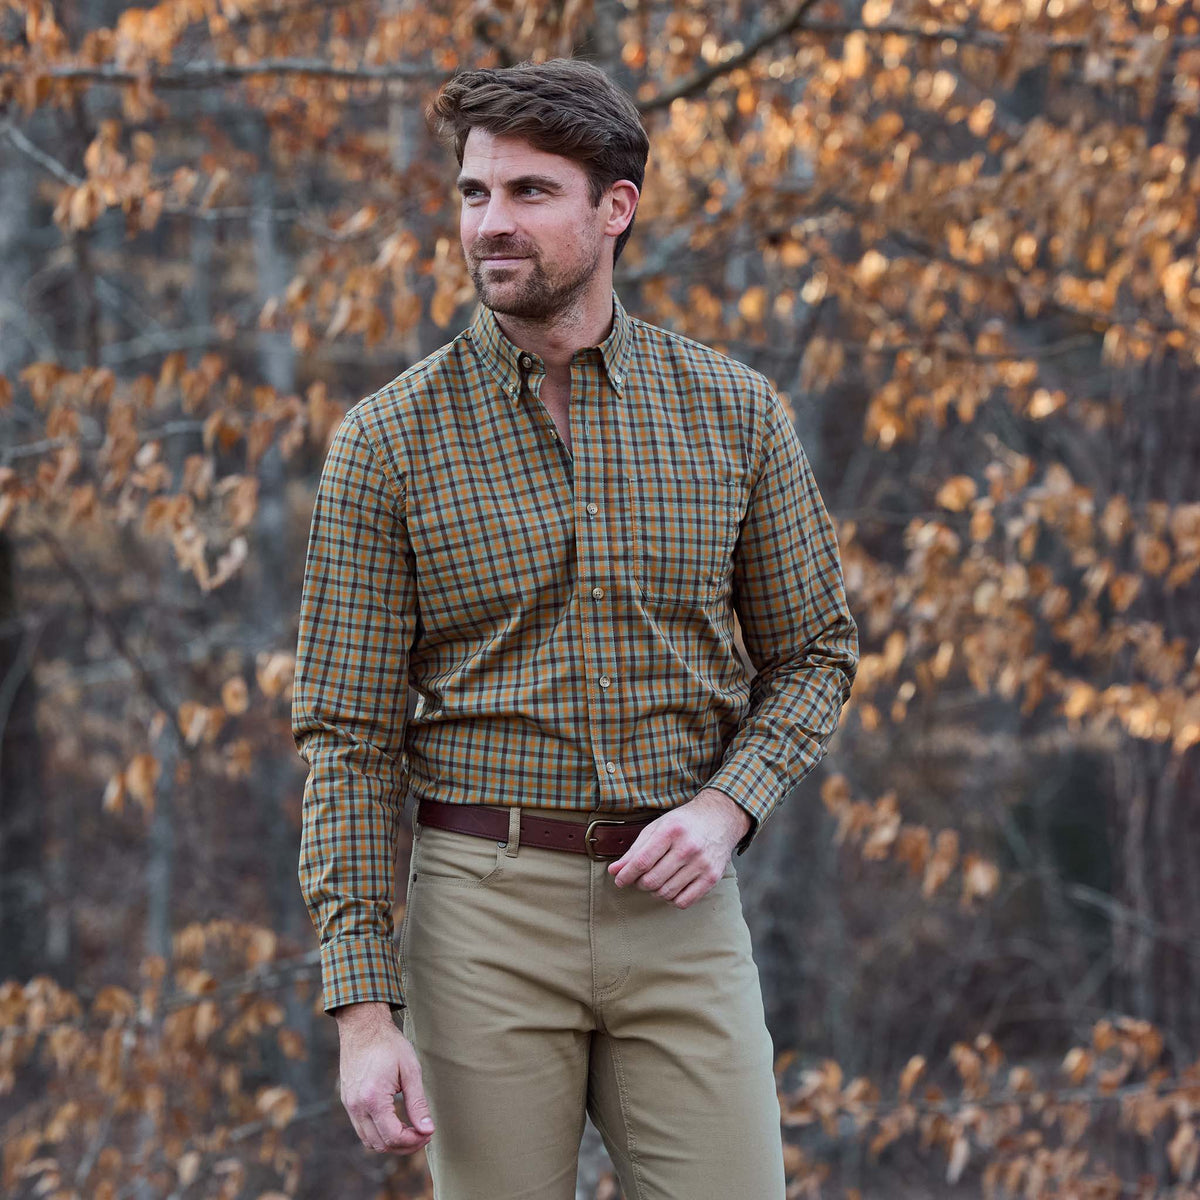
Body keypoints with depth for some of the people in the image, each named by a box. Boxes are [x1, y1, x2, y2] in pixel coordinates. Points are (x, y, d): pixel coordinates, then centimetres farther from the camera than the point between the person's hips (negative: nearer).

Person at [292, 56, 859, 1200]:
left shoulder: (736, 413, 3)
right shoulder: (388, 440, -2)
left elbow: (813, 652, 12)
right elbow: (348, 733, -2)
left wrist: (727, 807, -8)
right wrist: (363, 1009, -9)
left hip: (677, 906, 1)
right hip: (484, 905, -1)